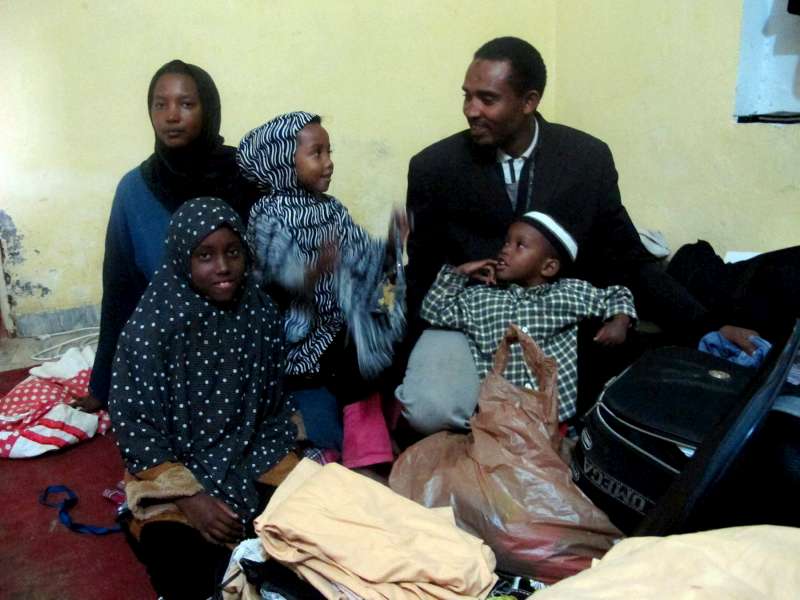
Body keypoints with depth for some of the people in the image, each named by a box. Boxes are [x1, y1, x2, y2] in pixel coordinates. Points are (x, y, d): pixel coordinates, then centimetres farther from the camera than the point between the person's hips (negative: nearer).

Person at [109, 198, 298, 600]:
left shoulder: (261, 313, -4)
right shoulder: (151, 326, -16)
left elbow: (274, 404, 6)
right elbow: (133, 425, -13)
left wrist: (285, 457, -7)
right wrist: (189, 497, -20)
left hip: (251, 456, 4)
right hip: (175, 468, -3)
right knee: (182, 563, -24)